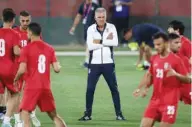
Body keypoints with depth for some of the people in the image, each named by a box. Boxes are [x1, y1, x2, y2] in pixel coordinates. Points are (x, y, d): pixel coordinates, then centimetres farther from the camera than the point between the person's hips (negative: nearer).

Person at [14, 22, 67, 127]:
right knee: (53, 115, 15)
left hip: (32, 87, -5)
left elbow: (22, 70, -12)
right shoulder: (49, 48, 8)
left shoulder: (27, 49, -6)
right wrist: (58, 67, 25)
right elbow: (57, 69, 2)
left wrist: (16, 79, 7)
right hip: (46, 87, 5)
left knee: (25, 113, -4)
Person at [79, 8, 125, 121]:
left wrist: (99, 41, -15)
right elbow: (90, 46, -14)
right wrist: (106, 41, -13)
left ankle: (119, 113, 11)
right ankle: (88, 114, 10)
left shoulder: (111, 27, -1)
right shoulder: (91, 29, -2)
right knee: (90, 89, 0)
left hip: (108, 63, 0)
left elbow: (115, 43, -16)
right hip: (94, 63, 0)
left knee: (114, 88, 4)